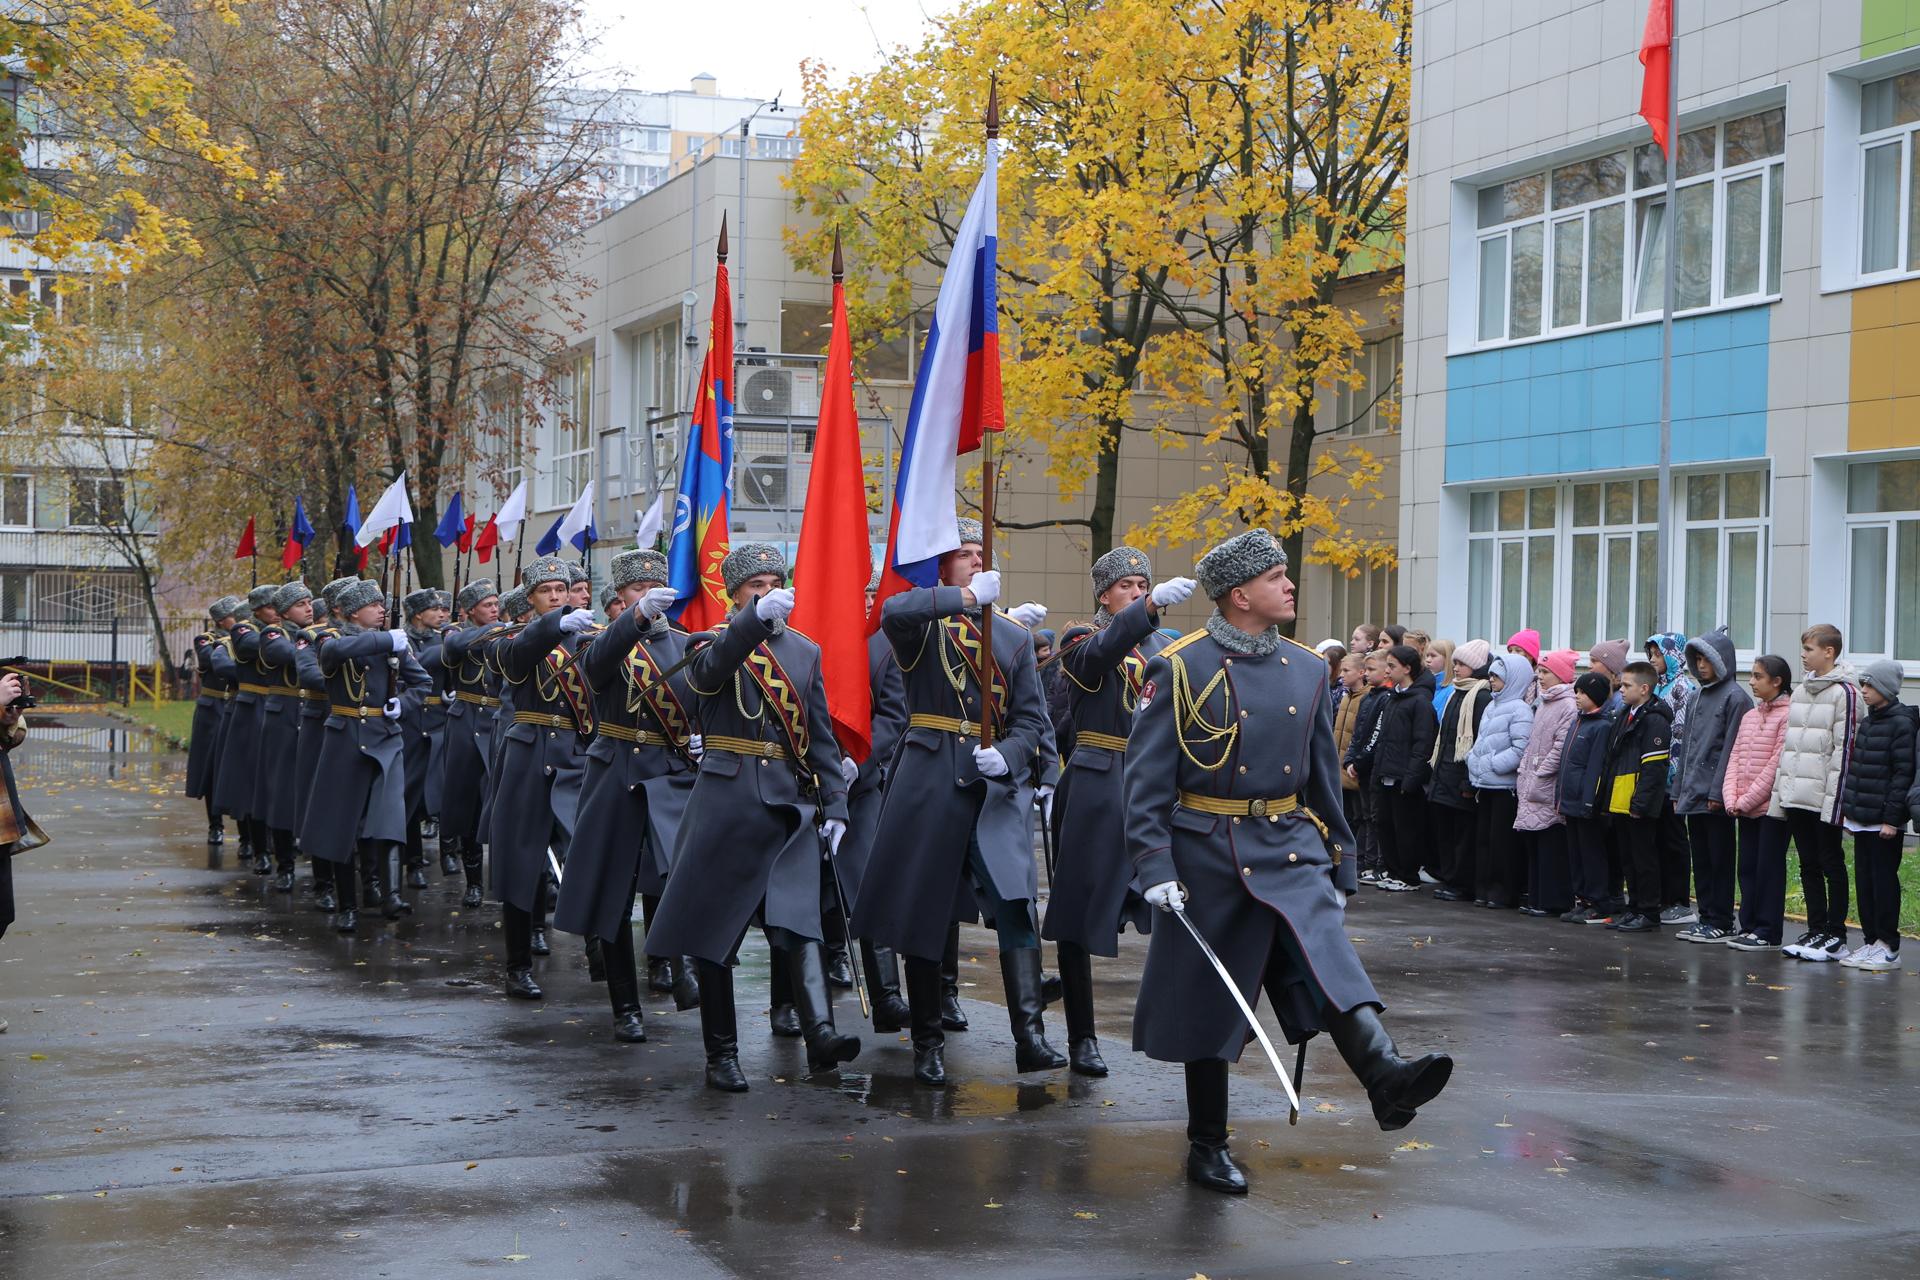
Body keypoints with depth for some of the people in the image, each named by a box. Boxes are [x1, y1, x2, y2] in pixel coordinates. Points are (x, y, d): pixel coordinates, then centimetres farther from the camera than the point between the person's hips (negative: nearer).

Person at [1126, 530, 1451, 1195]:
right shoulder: (1180, 668, -8)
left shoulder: (1306, 669, 8)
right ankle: (1207, 1149, 17)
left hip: (1289, 847, 3)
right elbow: (1146, 776, -9)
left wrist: (1340, 866, 16)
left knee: (1327, 953, -22)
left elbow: (1324, 777, 16)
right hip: (1208, 856, -3)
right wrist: (1154, 866, -17)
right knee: (1209, 1001, 5)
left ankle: (1386, 1077, -42)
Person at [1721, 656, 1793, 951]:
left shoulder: (1788, 716, -10)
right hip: (1745, 809, 8)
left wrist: (1747, 800, -14)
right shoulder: (1750, 715, 15)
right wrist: (1731, 798, -1)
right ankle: (1749, 926, 18)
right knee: (1748, 868, 11)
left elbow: (1776, 764, -15)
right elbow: (1735, 758, 11)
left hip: (1772, 806, -8)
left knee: (1769, 868, -2)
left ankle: (1767, 933, 2)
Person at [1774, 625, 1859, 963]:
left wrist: (1834, 798, -18)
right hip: (1796, 796, 8)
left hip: (1824, 797, -7)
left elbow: (1844, 748, -14)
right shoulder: (1800, 692, 15)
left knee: (1831, 865, 0)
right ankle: (1816, 931, 18)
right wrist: (1780, 788, 14)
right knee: (1809, 865, 11)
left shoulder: (1844, 692, -9)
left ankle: (1836, 936, 6)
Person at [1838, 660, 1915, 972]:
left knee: (1883, 880, -3)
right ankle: (1870, 941, 17)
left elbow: (1903, 774, -15)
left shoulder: (1901, 723, -11)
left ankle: (1888, 947, 3)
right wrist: (1850, 808, 14)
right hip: (1863, 818, 8)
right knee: (1864, 880, 10)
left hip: (1884, 821, -8)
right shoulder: (1867, 722, 15)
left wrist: (1892, 817, -18)